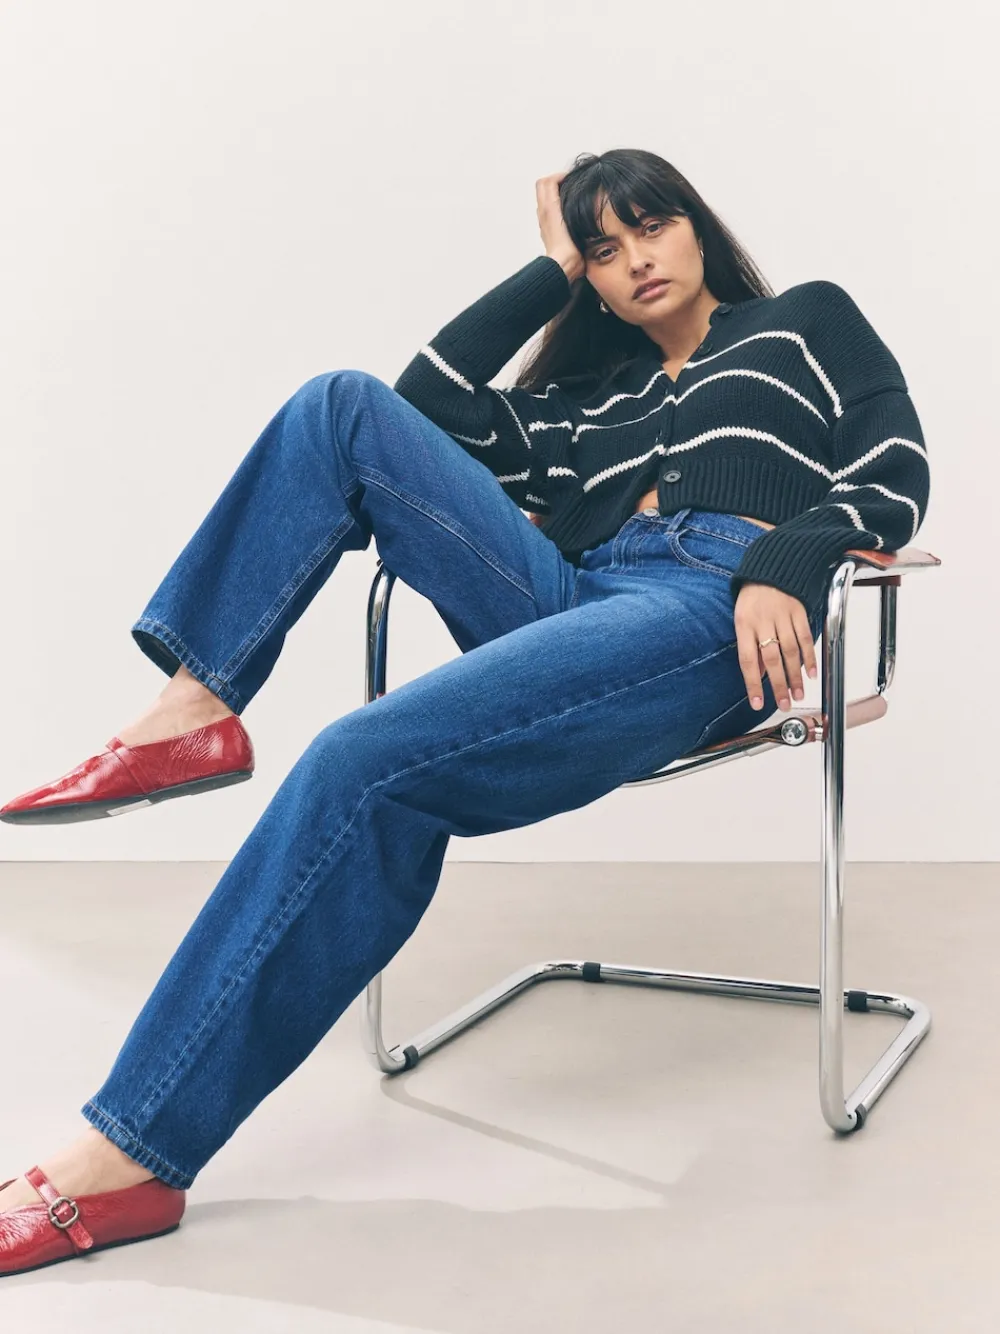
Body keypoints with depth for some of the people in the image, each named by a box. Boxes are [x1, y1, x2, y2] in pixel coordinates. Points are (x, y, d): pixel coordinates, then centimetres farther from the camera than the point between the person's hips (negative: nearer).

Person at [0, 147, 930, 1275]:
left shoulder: (807, 320, 26)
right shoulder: (592, 395, 35)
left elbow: (896, 475, 10)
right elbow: (433, 406, 22)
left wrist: (783, 561, -10)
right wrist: (551, 269, 28)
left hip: (717, 605, -6)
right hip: (568, 599, 6)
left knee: (369, 761, -29)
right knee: (349, 409, -5)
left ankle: (136, 1153, -26)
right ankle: (193, 709, -16)